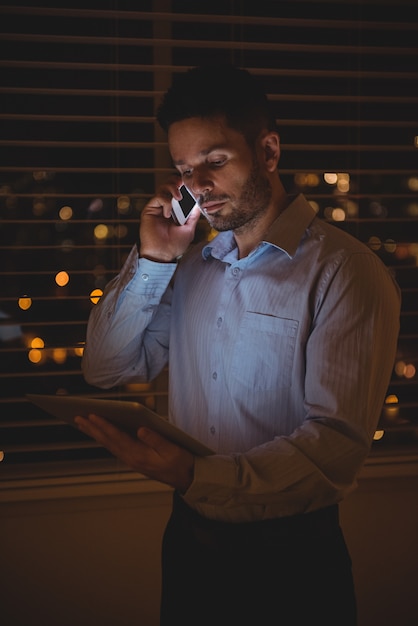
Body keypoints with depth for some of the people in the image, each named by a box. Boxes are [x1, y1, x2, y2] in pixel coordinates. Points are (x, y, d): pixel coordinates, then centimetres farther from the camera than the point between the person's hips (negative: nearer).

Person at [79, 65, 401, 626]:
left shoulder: (345, 273, -15)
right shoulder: (191, 265, 6)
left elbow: (337, 442, -23)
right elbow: (106, 370, 7)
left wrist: (197, 476, -36)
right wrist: (152, 260, -5)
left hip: (290, 557, -5)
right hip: (189, 541, 6)